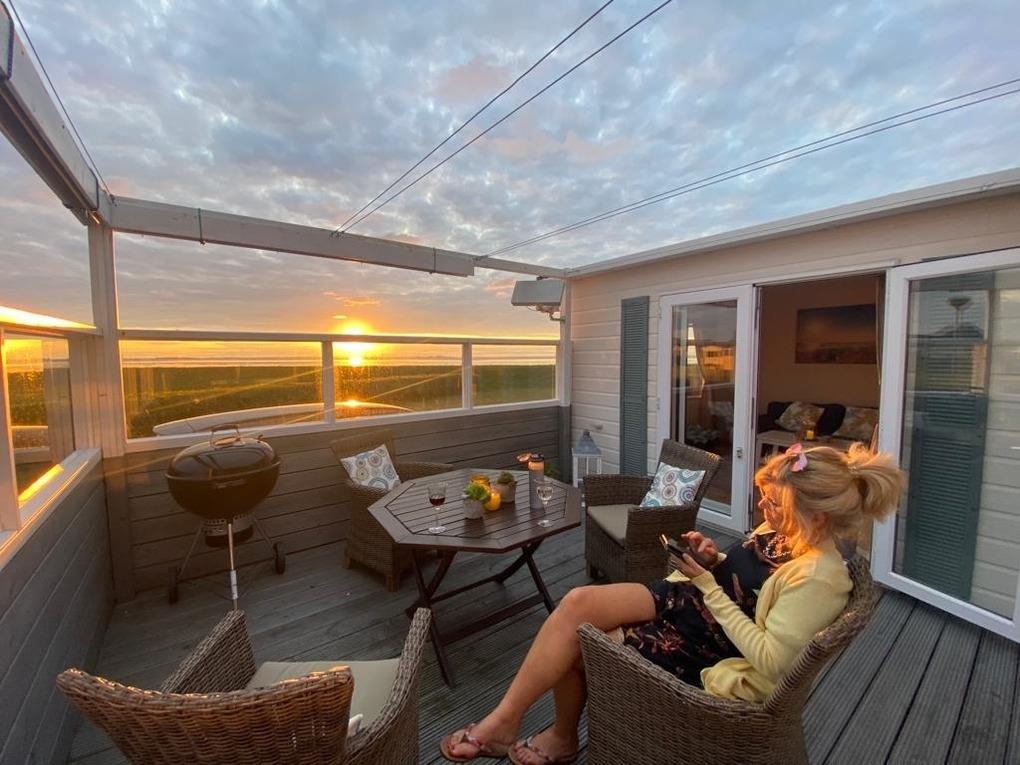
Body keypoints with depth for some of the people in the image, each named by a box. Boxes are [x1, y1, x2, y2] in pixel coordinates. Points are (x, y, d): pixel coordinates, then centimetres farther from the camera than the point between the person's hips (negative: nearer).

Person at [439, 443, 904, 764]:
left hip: (702, 650, -7)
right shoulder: (778, 529, 2)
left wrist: (708, 586, -23)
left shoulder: (818, 577, -22)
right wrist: (713, 562, -5)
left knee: (574, 640, -11)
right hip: (684, 601, 7)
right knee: (577, 602, -13)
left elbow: (770, 661, -24)